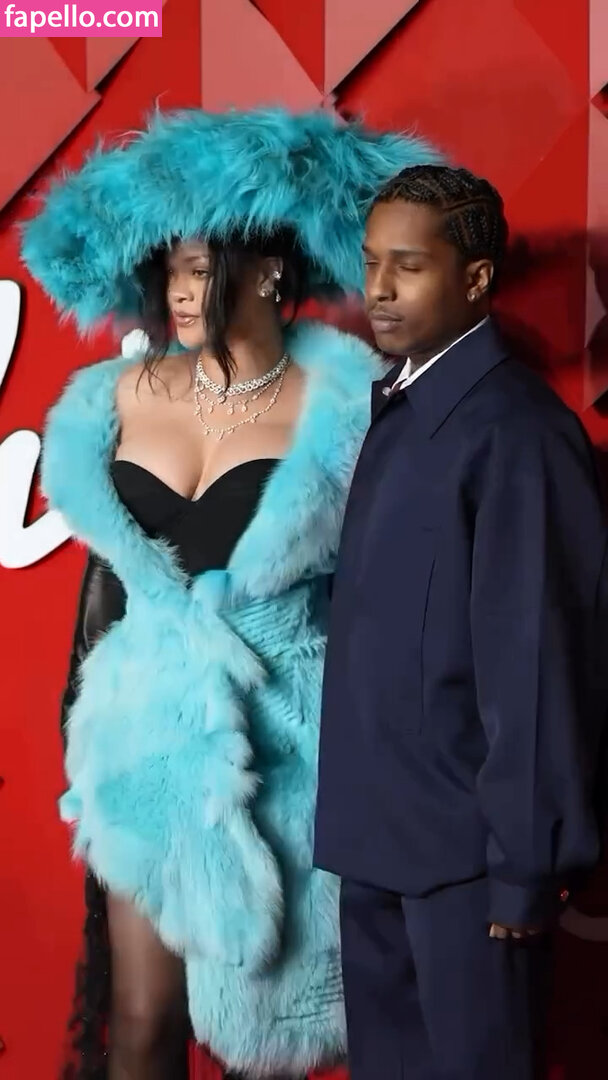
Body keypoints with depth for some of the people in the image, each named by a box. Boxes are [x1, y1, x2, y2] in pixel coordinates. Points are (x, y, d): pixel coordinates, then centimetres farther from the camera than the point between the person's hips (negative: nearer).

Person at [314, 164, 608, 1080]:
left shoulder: (515, 428, -18)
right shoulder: (397, 403, 9)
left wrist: (527, 861, -16)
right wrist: (358, 814, 10)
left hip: (465, 841, -8)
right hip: (380, 831, 8)